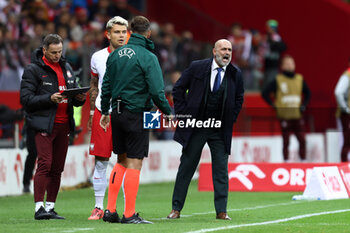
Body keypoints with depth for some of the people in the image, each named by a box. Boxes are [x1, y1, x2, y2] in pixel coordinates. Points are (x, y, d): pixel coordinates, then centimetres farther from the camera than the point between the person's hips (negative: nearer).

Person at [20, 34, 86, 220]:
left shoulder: (66, 68, 17)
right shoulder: (33, 70, -3)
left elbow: (74, 97, 23)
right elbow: (26, 98, -9)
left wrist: (80, 98, -1)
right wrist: (49, 99, -20)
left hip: (63, 125, 6)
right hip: (44, 125, -6)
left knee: (57, 168, 5)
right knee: (45, 164, -14)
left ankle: (50, 207, 11)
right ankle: (39, 208, -13)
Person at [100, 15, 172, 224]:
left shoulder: (116, 55, 7)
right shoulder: (148, 57, -11)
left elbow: (106, 86, 12)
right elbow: (156, 91, -15)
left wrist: (105, 112, 22)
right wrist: (168, 112, -2)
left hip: (117, 113, 6)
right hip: (137, 115, -6)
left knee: (122, 161, 16)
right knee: (134, 163, -3)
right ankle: (129, 214, -4)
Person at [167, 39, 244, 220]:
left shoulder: (235, 74, 2)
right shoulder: (197, 67, -5)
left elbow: (239, 98, 14)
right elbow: (178, 89, 2)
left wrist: (230, 120, 4)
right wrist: (183, 114, -4)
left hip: (220, 130, 2)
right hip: (195, 127, -2)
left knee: (221, 170, 0)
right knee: (186, 168, 5)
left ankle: (221, 211, 5)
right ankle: (176, 209, 12)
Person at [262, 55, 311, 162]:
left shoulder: (300, 79, 10)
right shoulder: (278, 80, -1)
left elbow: (308, 93, 25)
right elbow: (265, 93, 1)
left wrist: (304, 105, 11)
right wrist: (274, 105, -4)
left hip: (297, 116, 3)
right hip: (285, 116, -3)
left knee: (302, 140, 0)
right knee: (286, 141, -1)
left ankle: (303, 160, 8)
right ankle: (286, 160, 5)